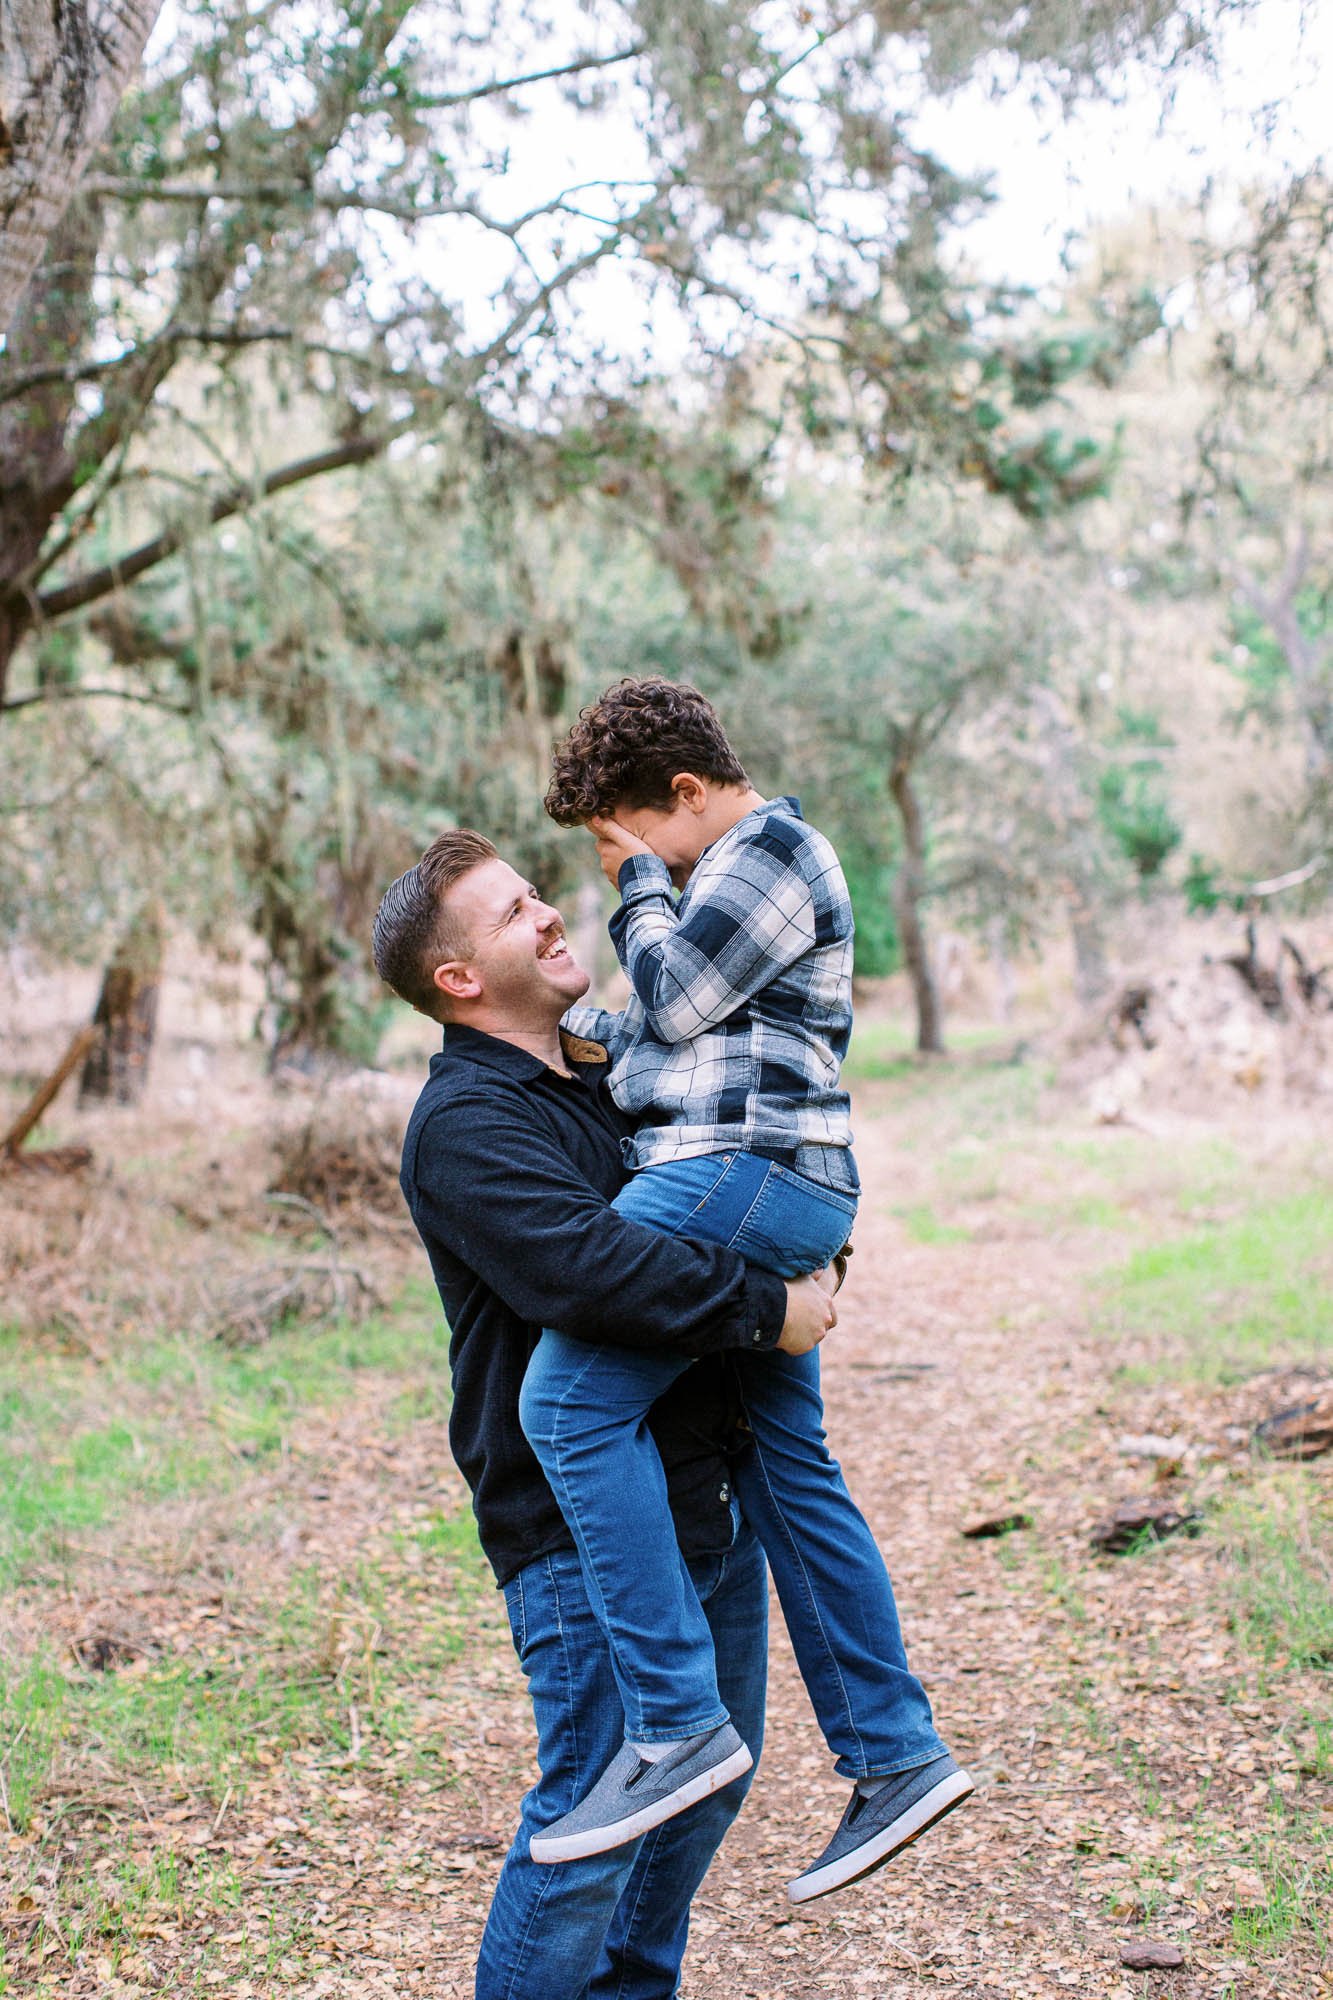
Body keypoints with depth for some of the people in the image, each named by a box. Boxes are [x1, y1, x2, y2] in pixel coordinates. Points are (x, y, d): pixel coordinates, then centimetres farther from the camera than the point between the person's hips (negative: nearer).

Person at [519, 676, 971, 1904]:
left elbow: (677, 1000, -10)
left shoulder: (769, 844, -4)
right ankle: (896, 1757, 17)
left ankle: (674, 1720, -20)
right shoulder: (745, 864, 28)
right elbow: (681, 1034, 32)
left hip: (739, 1171, -11)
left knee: (571, 1401, -18)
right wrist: (563, 1027, 23)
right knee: (789, 1469, 12)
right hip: (775, 1194, 11)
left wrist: (645, 884, 4)